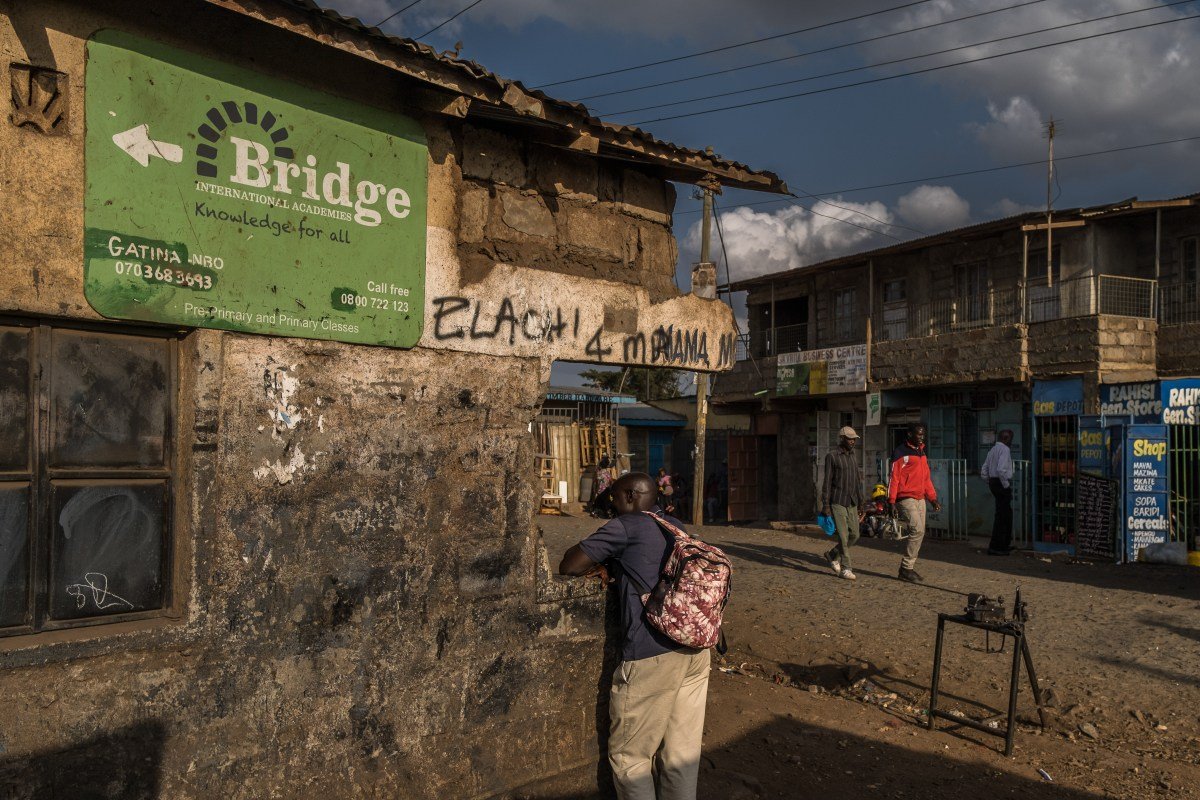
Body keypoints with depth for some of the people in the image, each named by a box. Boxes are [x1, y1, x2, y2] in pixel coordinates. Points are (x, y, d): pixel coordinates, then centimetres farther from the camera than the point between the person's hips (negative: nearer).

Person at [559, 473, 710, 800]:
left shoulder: (626, 526, -2)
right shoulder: (678, 527, 19)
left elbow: (568, 566, -2)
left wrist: (597, 565, 17)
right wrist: (613, 566, 18)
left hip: (652, 655, -7)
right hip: (697, 649, 7)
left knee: (630, 756, 7)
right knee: (683, 751, 16)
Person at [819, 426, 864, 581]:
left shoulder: (853, 456, 14)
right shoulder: (832, 456, -5)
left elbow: (858, 480, 18)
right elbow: (827, 481, -7)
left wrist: (860, 501, 13)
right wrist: (825, 504, -11)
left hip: (852, 503, 6)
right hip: (837, 502, -6)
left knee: (854, 534, 5)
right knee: (843, 535, -8)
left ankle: (832, 555, 25)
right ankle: (845, 568, 1)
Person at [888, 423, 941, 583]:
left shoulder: (921, 453, 18)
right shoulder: (901, 453, -8)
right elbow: (894, 478, -12)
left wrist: (933, 498, 18)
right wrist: (891, 500, -16)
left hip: (920, 499, 8)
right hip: (906, 499, -8)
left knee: (919, 533, 6)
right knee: (917, 530, -15)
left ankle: (909, 567, 13)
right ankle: (906, 568, -8)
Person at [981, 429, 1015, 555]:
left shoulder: (993, 450, 16)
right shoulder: (1004, 449, -12)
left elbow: (984, 471, 17)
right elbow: (1001, 470, -25)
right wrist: (1006, 485, -16)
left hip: (993, 482, 10)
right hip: (1001, 484, -10)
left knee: (1006, 514, 19)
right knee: (1002, 515, -6)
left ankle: (1005, 544, 27)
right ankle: (995, 547, -6)